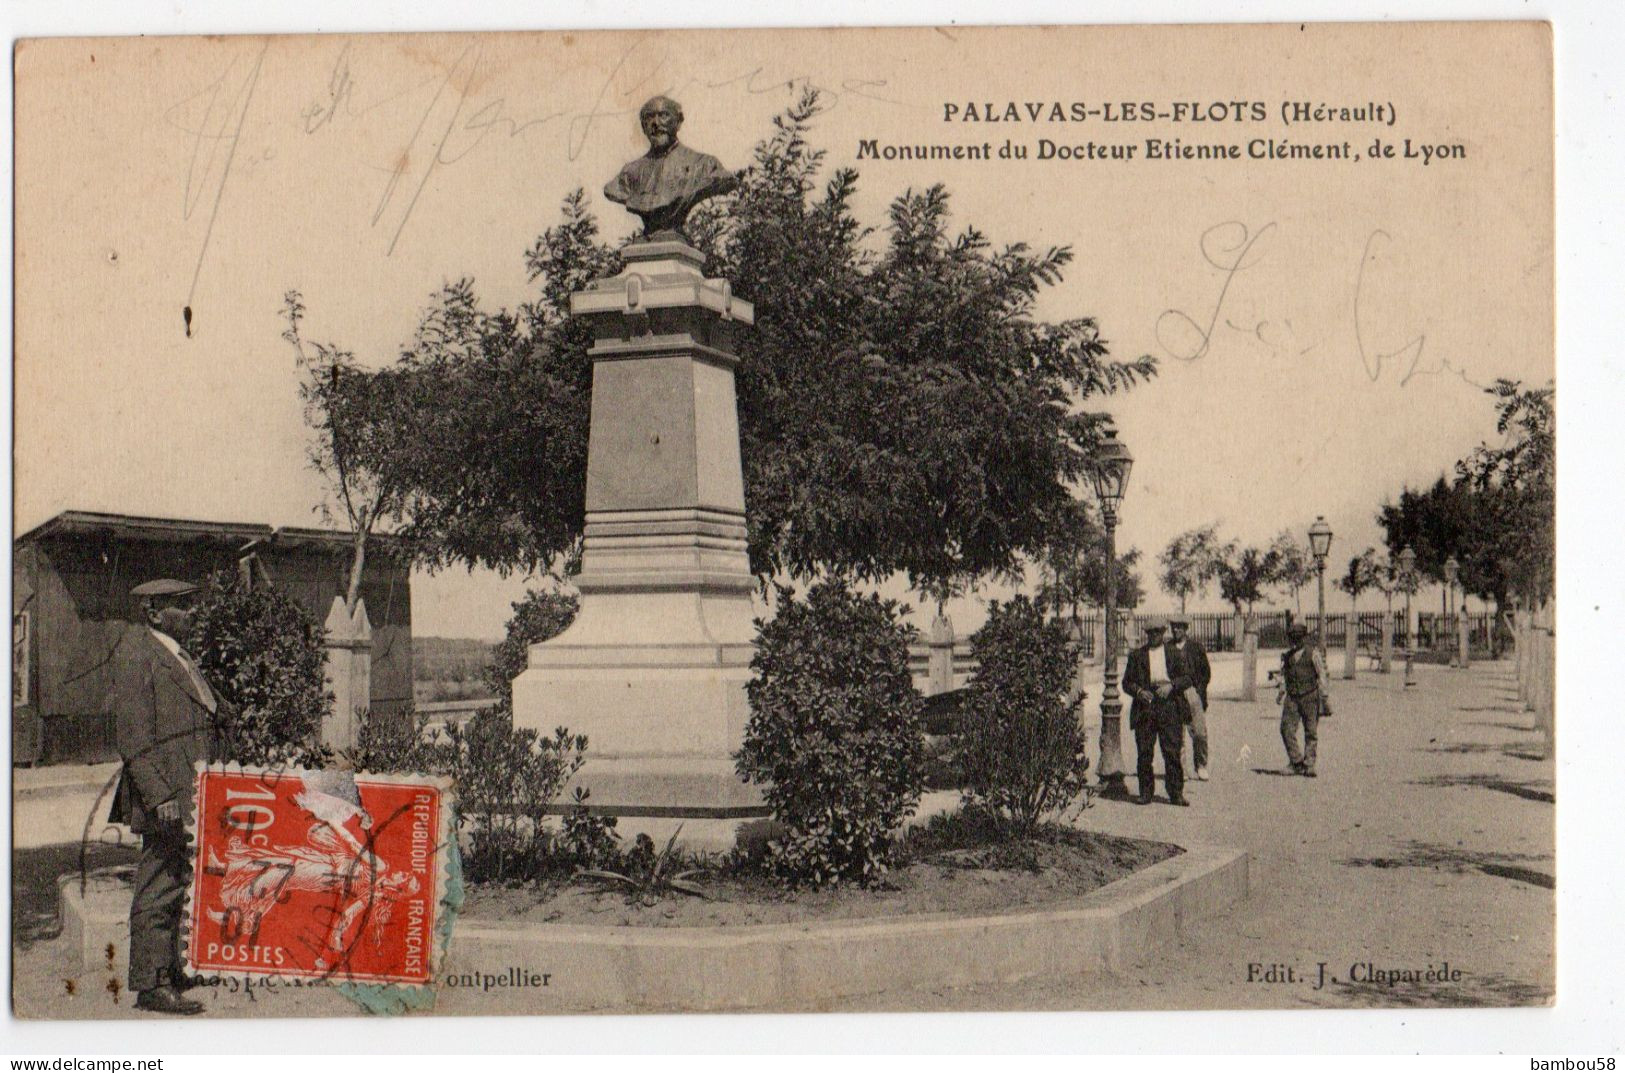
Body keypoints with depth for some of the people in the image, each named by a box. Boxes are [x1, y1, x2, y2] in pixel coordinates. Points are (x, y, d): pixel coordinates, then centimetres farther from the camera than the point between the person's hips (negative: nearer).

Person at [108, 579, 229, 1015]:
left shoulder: (175, 653, 18)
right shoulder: (135, 654, -12)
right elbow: (134, 736, -17)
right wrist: (160, 795, -22)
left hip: (189, 794, 10)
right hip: (166, 795, -10)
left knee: (174, 884, 16)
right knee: (159, 888, -5)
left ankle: (169, 971, 25)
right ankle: (150, 984, 0)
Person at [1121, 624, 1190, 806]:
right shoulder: (1136, 655, 13)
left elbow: (1187, 678, 9)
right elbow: (1126, 682, 10)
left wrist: (1171, 685, -9)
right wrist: (1139, 691, -9)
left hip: (1169, 707, -1)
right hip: (1144, 707, 1)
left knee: (1172, 752, -4)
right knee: (1145, 753, 0)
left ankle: (1176, 793, 0)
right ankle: (1145, 793, 7)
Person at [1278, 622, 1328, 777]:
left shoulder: (1312, 653, 1)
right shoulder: (1287, 656, 12)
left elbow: (1321, 674, 0)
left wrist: (1324, 695, -6)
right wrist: (1282, 693, 7)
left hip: (1309, 696, -3)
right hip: (1292, 697, 3)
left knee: (1311, 732, 0)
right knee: (1286, 729, -10)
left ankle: (1309, 766, 6)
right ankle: (1297, 761, 0)